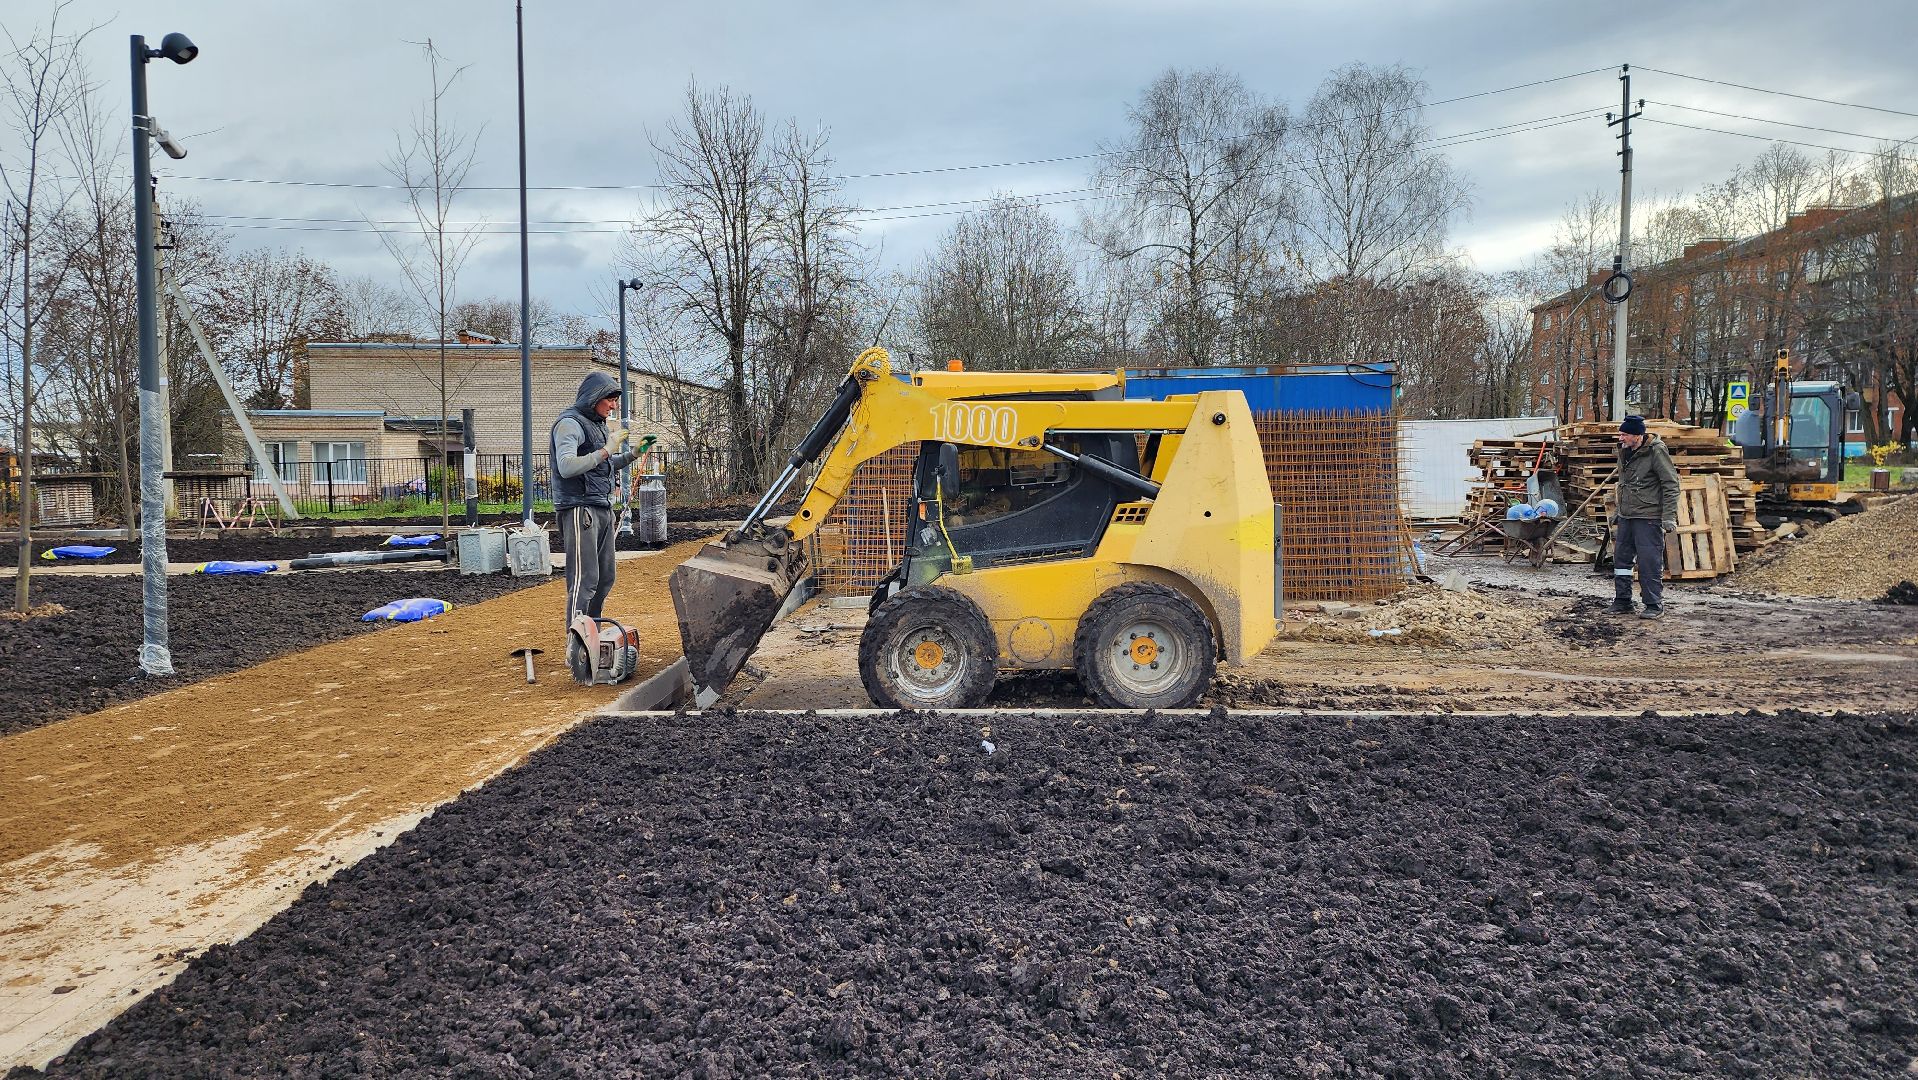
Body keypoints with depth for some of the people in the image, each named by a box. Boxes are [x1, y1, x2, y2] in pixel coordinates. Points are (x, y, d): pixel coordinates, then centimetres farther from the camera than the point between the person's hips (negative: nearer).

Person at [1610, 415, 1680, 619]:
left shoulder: (1656, 451, -13)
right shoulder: (1624, 452, 11)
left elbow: (1671, 485, -14)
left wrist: (1669, 517, -18)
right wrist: (1618, 514, 24)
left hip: (1648, 518, -8)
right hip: (1626, 517, 8)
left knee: (1650, 562, -5)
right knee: (1621, 558, 11)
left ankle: (1654, 604, 5)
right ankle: (1622, 601, 21)